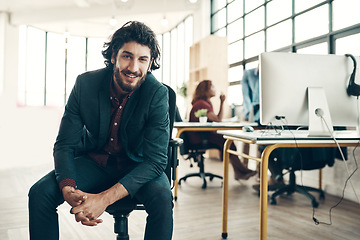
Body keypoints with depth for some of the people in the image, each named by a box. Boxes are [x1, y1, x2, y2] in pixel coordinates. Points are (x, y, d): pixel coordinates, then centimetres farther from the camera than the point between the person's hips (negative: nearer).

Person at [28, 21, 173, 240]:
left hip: (138, 166, -2)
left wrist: (105, 198, -37)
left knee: (162, 198, -32)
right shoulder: (85, 84, -15)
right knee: (39, 193, -19)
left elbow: (156, 159, -25)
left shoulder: (158, 94, -22)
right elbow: (65, 145, -11)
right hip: (95, 160, 2)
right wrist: (69, 191, -33)